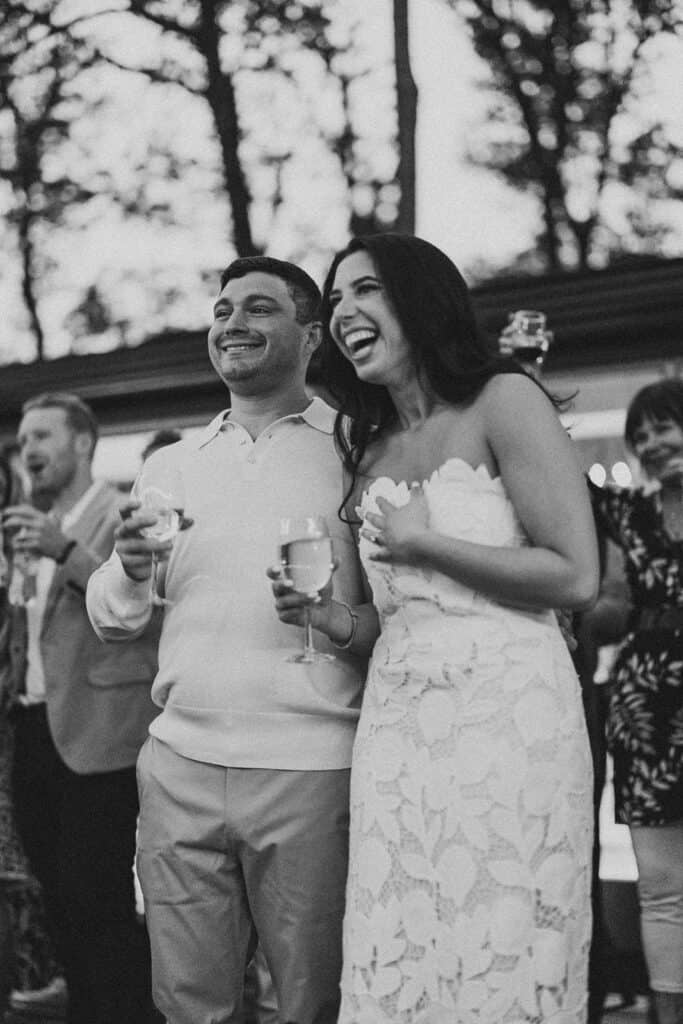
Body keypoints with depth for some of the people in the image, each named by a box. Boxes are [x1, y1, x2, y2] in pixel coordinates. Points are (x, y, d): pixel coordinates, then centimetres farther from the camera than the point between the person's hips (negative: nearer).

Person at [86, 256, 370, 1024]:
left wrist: (338, 620, -18)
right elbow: (111, 621, 13)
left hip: (309, 768, -3)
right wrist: (131, 567, -8)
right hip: (180, 766, 3)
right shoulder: (169, 466, 15)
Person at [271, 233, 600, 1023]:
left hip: (505, 712, -6)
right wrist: (335, 621, 5)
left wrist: (423, 544, -7)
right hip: (395, 723, 6)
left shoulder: (502, 402, -2)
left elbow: (575, 577, -10)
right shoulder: (368, 446, 17)